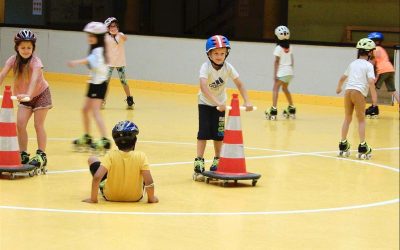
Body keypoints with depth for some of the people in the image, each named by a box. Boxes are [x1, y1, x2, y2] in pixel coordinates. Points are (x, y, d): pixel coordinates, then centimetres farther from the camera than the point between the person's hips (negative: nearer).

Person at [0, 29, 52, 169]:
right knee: (20, 124, -7)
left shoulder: (36, 62, -28)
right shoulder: (13, 60, -16)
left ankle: (41, 156, 6)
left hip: (40, 94, -4)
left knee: (38, 125, -4)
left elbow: (34, 79, -44)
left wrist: (28, 94, -61)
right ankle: (23, 155, 5)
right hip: (24, 97, 4)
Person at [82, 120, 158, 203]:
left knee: (92, 159, 16)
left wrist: (93, 199, -18)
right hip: (135, 197, 1)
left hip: (110, 196, -1)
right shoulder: (141, 156, -21)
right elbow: (149, 182, -26)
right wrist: (151, 198, -8)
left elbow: (96, 177, -30)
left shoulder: (111, 155, -22)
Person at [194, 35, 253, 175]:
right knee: (204, 132, -10)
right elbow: (203, 87, -44)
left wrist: (247, 102, -30)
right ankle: (199, 161, -6)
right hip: (205, 103, -3)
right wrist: (217, 103, -54)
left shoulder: (228, 67, -17)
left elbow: (239, 85, -16)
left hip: (220, 104, 3)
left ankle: (217, 160, 19)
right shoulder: (206, 67, -29)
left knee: (219, 133, 5)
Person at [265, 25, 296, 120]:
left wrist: (275, 74, -10)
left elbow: (277, 61, -11)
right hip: (289, 71, 7)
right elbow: (292, 61, 13)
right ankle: (291, 109, 32)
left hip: (281, 72, -7)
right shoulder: (290, 47, 9)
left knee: (275, 89, -10)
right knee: (285, 88, 25)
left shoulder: (278, 48, -10)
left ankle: (274, 110, -25)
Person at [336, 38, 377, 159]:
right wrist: (374, 97, -6)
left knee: (347, 119, 15)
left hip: (348, 91, 5)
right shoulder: (368, 65, -2)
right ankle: (362, 147, -2)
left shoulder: (353, 64, 17)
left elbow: (342, 78, 28)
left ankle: (343, 146, 18)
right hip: (359, 93, -5)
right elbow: (371, 81, -15)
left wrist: (339, 88, 47)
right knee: (361, 120, 3)